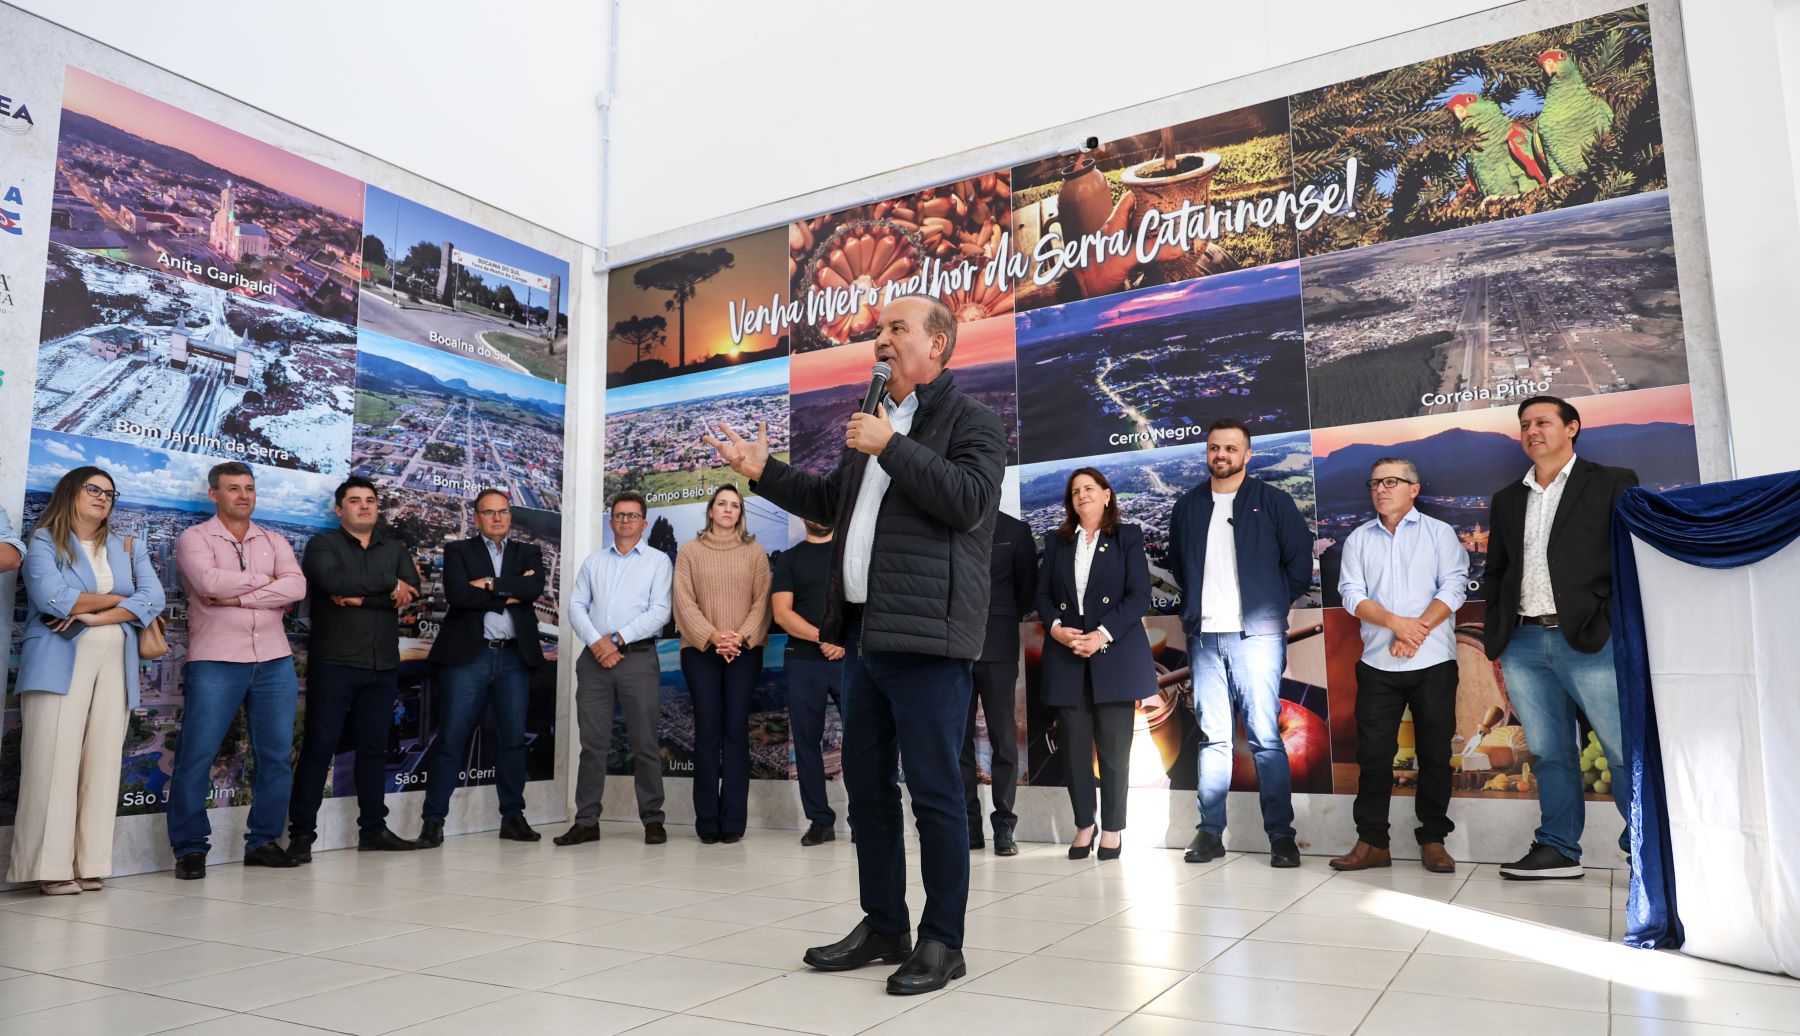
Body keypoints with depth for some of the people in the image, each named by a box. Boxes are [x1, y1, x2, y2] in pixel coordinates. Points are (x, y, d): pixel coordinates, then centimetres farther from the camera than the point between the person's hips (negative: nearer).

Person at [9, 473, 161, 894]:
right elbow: (51, 598, -11)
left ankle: (89, 865, 2)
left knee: (102, 763, 0)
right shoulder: (44, 542, 6)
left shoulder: (130, 548, 18)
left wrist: (96, 616, -8)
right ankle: (51, 867, -4)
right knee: (55, 760, -8)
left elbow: (153, 598, 3)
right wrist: (115, 599, -2)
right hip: (59, 664, -3)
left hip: (115, 666, 4)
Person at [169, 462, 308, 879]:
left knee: (277, 755, 5)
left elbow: (296, 586, -3)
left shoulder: (274, 541, 14)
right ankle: (190, 848, 9)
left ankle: (263, 841, 15)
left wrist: (238, 597, -11)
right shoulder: (194, 538, 4)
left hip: (274, 661, 4)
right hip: (216, 661, -3)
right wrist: (265, 580, -4)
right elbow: (207, 581, -15)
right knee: (197, 756, -3)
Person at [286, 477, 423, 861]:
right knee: (319, 746, -2)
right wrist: (388, 585, -12)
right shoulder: (323, 545, 3)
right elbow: (333, 581, -19)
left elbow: (412, 592, -4)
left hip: (382, 665, 4)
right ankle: (301, 833, 4)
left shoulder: (395, 548, 13)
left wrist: (361, 597, -14)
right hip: (334, 663, -4)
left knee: (374, 747, 9)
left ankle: (373, 829, 17)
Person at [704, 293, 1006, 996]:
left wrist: (891, 448, -16)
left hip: (927, 635, -8)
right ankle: (883, 926, 27)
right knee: (865, 784, 13)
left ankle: (942, 942, 10)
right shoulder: (871, 424, 23)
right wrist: (763, 473, 24)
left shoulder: (970, 421, -2)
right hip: (864, 633, 9)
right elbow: (829, 502, 32)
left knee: (934, 791, -3)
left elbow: (969, 500, -19)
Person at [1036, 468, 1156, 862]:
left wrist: (1101, 635, -14)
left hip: (1114, 655, -3)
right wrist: (1057, 629, -10)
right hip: (1066, 656, 3)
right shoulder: (1056, 541, 16)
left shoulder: (1127, 537, 7)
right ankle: (1084, 825, 13)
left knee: (1114, 747, 0)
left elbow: (1139, 596, -3)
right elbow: (1043, 594, 10)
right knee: (1074, 747, 2)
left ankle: (1113, 829, 9)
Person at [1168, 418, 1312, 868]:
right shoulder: (1188, 506, 13)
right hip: (1204, 637, 3)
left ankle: (1281, 836, 3)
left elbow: (1300, 563, 3)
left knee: (1265, 738, -4)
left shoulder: (1272, 502, 3)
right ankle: (1210, 832, 10)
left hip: (1256, 634, -3)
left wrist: (1271, 607, 3)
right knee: (1212, 738, 5)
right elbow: (1176, 562, 24)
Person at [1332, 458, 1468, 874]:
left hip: (1434, 662, -1)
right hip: (1378, 664, 2)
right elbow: (1352, 594, 0)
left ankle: (1433, 840, 16)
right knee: (1372, 753, 1)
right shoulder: (1358, 539, 10)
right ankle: (1371, 842, 8)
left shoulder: (1439, 533, 6)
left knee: (1435, 752, 4)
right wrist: (1396, 623, -16)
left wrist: (1416, 632, -16)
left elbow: (1453, 587, -5)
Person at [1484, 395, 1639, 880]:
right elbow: (1496, 571, 21)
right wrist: (1496, 631, 12)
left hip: (1591, 640, -4)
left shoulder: (1612, 483, 5)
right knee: (1550, 754, 9)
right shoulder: (1507, 500, 18)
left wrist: (1615, 622, -9)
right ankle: (1558, 850, 15)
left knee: (1627, 752, -3)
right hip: (1524, 645, 4)